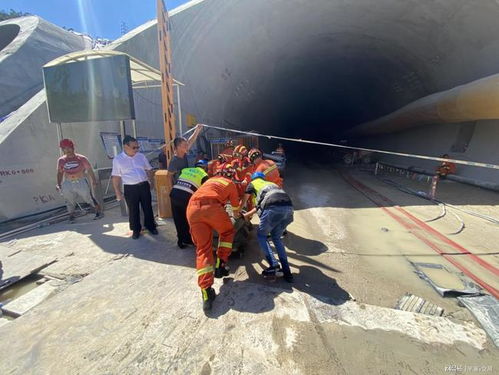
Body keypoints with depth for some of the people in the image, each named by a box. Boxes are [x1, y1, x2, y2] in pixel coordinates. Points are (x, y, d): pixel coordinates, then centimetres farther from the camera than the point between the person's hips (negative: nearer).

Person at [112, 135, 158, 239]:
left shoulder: (141, 156, 6)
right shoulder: (117, 159, -3)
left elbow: (149, 170, 15)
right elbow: (116, 177, -1)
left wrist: (151, 182, 7)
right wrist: (118, 192, -3)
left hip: (144, 186, 3)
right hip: (130, 188, -2)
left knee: (148, 207, 11)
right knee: (133, 210, 8)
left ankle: (150, 226, 27)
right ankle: (136, 230, 24)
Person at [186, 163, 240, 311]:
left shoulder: (211, 180, 35)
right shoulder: (230, 184, 24)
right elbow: (235, 208, 36)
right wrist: (237, 215, 60)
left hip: (192, 208, 4)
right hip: (211, 207, -4)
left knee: (203, 249, 8)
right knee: (228, 232, 25)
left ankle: (206, 291, 0)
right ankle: (221, 264, 18)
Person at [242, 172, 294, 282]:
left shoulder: (252, 183, 26)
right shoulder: (271, 183, 39)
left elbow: (243, 202, 38)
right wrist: (249, 214, 59)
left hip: (274, 208, -5)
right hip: (289, 207, 5)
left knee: (261, 235, 18)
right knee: (276, 237, 24)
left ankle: (274, 266, 5)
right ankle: (286, 271, 19)